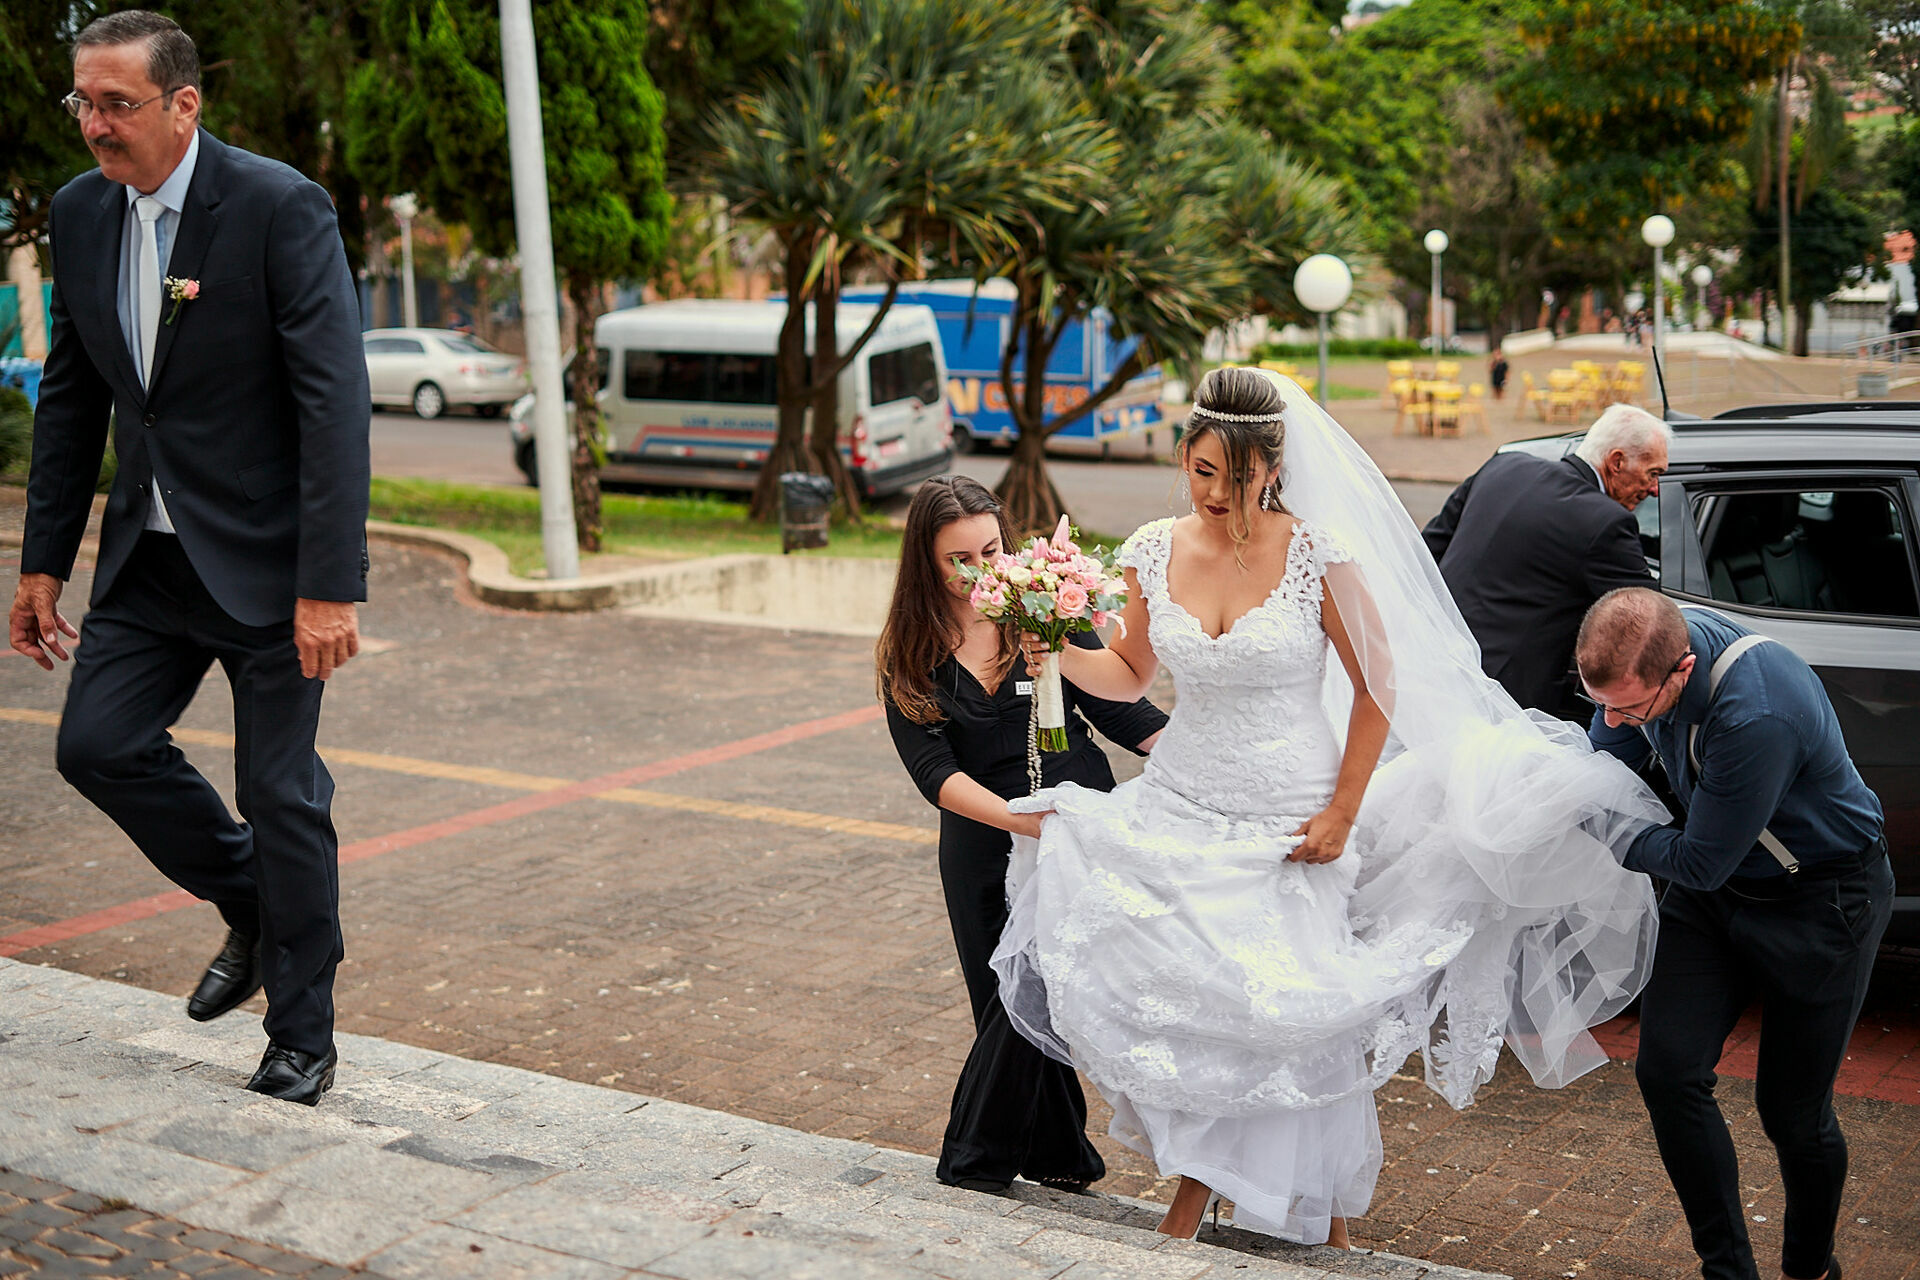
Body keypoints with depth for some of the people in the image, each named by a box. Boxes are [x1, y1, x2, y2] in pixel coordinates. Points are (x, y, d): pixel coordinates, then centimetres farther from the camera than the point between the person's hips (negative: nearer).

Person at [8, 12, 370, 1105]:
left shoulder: (282, 208, -16)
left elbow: (334, 404, -20)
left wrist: (331, 586, -24)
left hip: (266, 556, -6)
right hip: (153, 552, 6)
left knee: (282, 793, 0)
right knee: (98, 745, 2)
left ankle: (302, 1037, 17)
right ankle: (252, 910, 28)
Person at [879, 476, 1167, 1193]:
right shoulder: (908, 656, -1)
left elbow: (1118, 711, 3)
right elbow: (934, 771, -11)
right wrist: (1018, 818, -27)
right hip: (983, 848, 2)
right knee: (1014, 1004, 7)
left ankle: (973, 1166, 2)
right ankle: (1059, 1160, 26)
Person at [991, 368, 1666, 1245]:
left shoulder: (1319, 556, -12)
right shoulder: (1155, 552, -1)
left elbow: (1376, 688, -6)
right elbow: (1132, 672, 12)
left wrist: (1341, 817, -7)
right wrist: (1061, 653, -7)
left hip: (1291, 828, -3)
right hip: (1182, 811, 4)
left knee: (1301, 1014, 0)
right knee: (1185, 1002, 6)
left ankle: (1329, 1216, 22)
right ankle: (1195, 1181, 31)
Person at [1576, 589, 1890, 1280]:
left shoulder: (1757, 717, -38)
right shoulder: (1644, 651, -15)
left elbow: (1701, 863, -26)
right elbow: (1606, 755, 3)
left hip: (1822, 900, -6)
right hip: (1718, 883, 7)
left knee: (1791, 1109, 2)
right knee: (1669, 1071, -4)